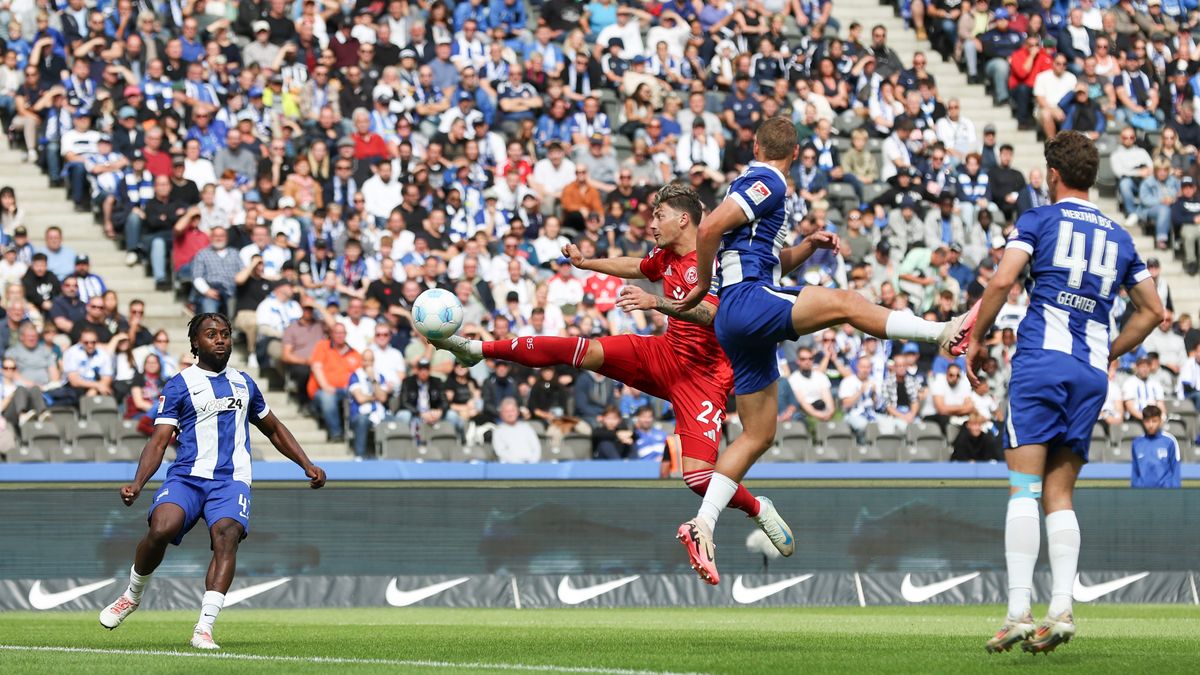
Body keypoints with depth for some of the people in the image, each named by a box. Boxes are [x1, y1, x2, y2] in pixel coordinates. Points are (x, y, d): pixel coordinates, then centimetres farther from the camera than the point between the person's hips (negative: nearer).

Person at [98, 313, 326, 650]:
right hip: (186, 477, -2)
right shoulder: (179, 385, 7)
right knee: (160, 530, -28)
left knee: (226, 539, -26)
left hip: (231, 480, 2)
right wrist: (137, 484, -15)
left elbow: (273, 429, 34)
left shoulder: (243, 382, 20)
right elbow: (159, 441, 0)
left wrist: (307, 464, 24)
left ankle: (204, 629, -32)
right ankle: (132, 596, 1)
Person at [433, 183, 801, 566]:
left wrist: (655, 302, -44)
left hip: (703, 374, -7)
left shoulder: (712, 261, -18)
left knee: (697, 475, -20)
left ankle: (759, 510, 6)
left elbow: (710, 313, -35)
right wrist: (584, 263, 34)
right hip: (665, 354, 7)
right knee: (585, 352, -8)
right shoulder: (666, 258, 8)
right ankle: (479, 350, -1)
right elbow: (634, 267, 31)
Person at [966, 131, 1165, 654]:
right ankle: (1061, 609, -7)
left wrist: (976, 339, 1)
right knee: (1059, 495, 9)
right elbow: (1152, 310, 21)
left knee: (1024, 489, -8)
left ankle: (1018, 612, -18)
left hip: (1042, 358, -4)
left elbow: (1001, 281, -10)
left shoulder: (1040, 219, 4)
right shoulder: (1119, 237, 18)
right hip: (1092, 373, 4)